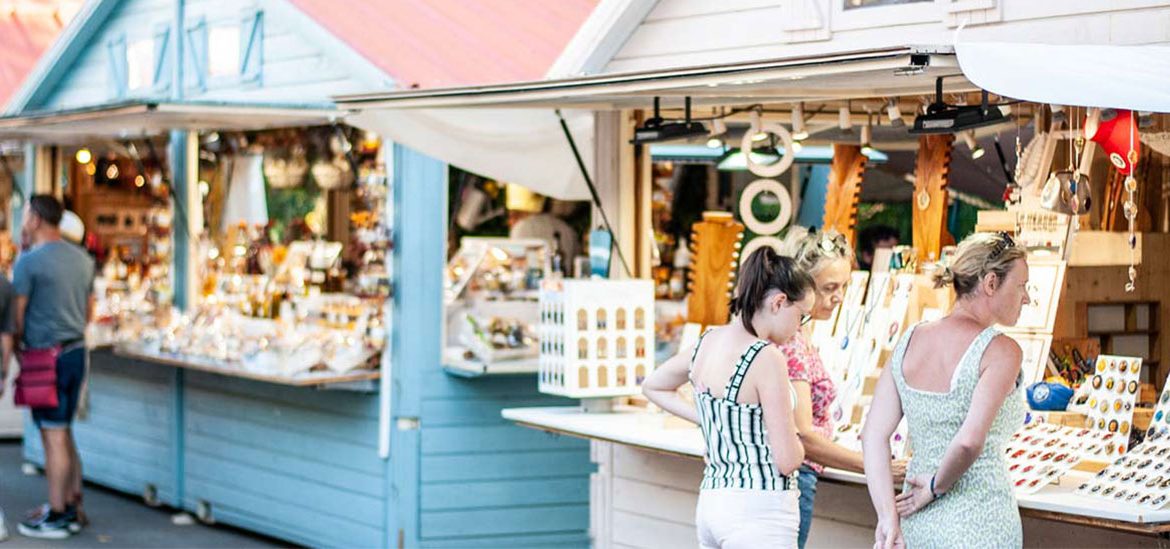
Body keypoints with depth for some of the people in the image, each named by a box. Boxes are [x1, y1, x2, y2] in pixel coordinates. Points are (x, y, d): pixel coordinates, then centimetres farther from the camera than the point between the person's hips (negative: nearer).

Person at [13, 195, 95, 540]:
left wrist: (20, 343, 7)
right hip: (77, 352, 7)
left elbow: (17, 314, -9)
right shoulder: (82, 259, 10)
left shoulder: (29, 262, -12)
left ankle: (56, 518, 3)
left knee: (53, 436, -2)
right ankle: (73, 509, 18)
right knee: (64, 433, 15)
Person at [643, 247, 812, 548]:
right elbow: (787, 460, -16)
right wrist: (795, 439, 7)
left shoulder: (707, 342, 7)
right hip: (760, 512, -8)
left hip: (710, 501, 9)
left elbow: (652, 386, 26)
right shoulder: (766, 358, -16)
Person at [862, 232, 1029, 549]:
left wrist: (888, 517, -2)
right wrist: (937, 487, -7)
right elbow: (969, 441, -24)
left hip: (918, 524, 6)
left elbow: (873, 435, 0)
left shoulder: (909, 342, 6)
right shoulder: (1000, 350, -12)